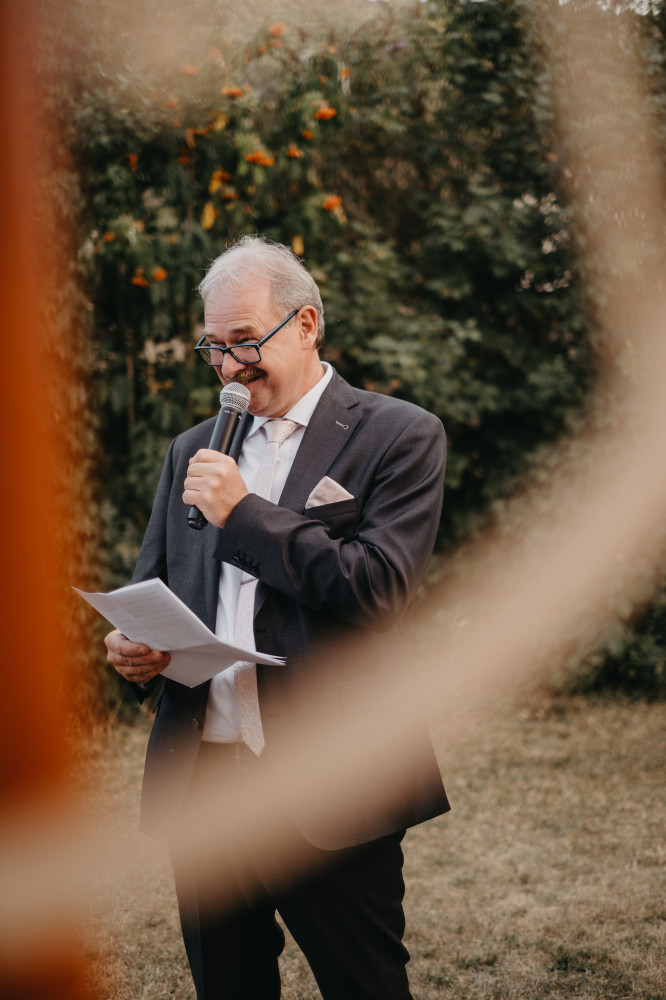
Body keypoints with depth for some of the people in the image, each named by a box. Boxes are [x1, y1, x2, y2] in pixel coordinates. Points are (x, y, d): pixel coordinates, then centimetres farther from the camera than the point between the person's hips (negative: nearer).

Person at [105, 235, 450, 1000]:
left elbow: (382, 591, -15)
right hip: (201, 780, 5)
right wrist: (132, 649, -3)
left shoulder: (399, 436, -3)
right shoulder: (193, 451, 15)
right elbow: (150, 589, 20)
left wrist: (245, 512, -14)